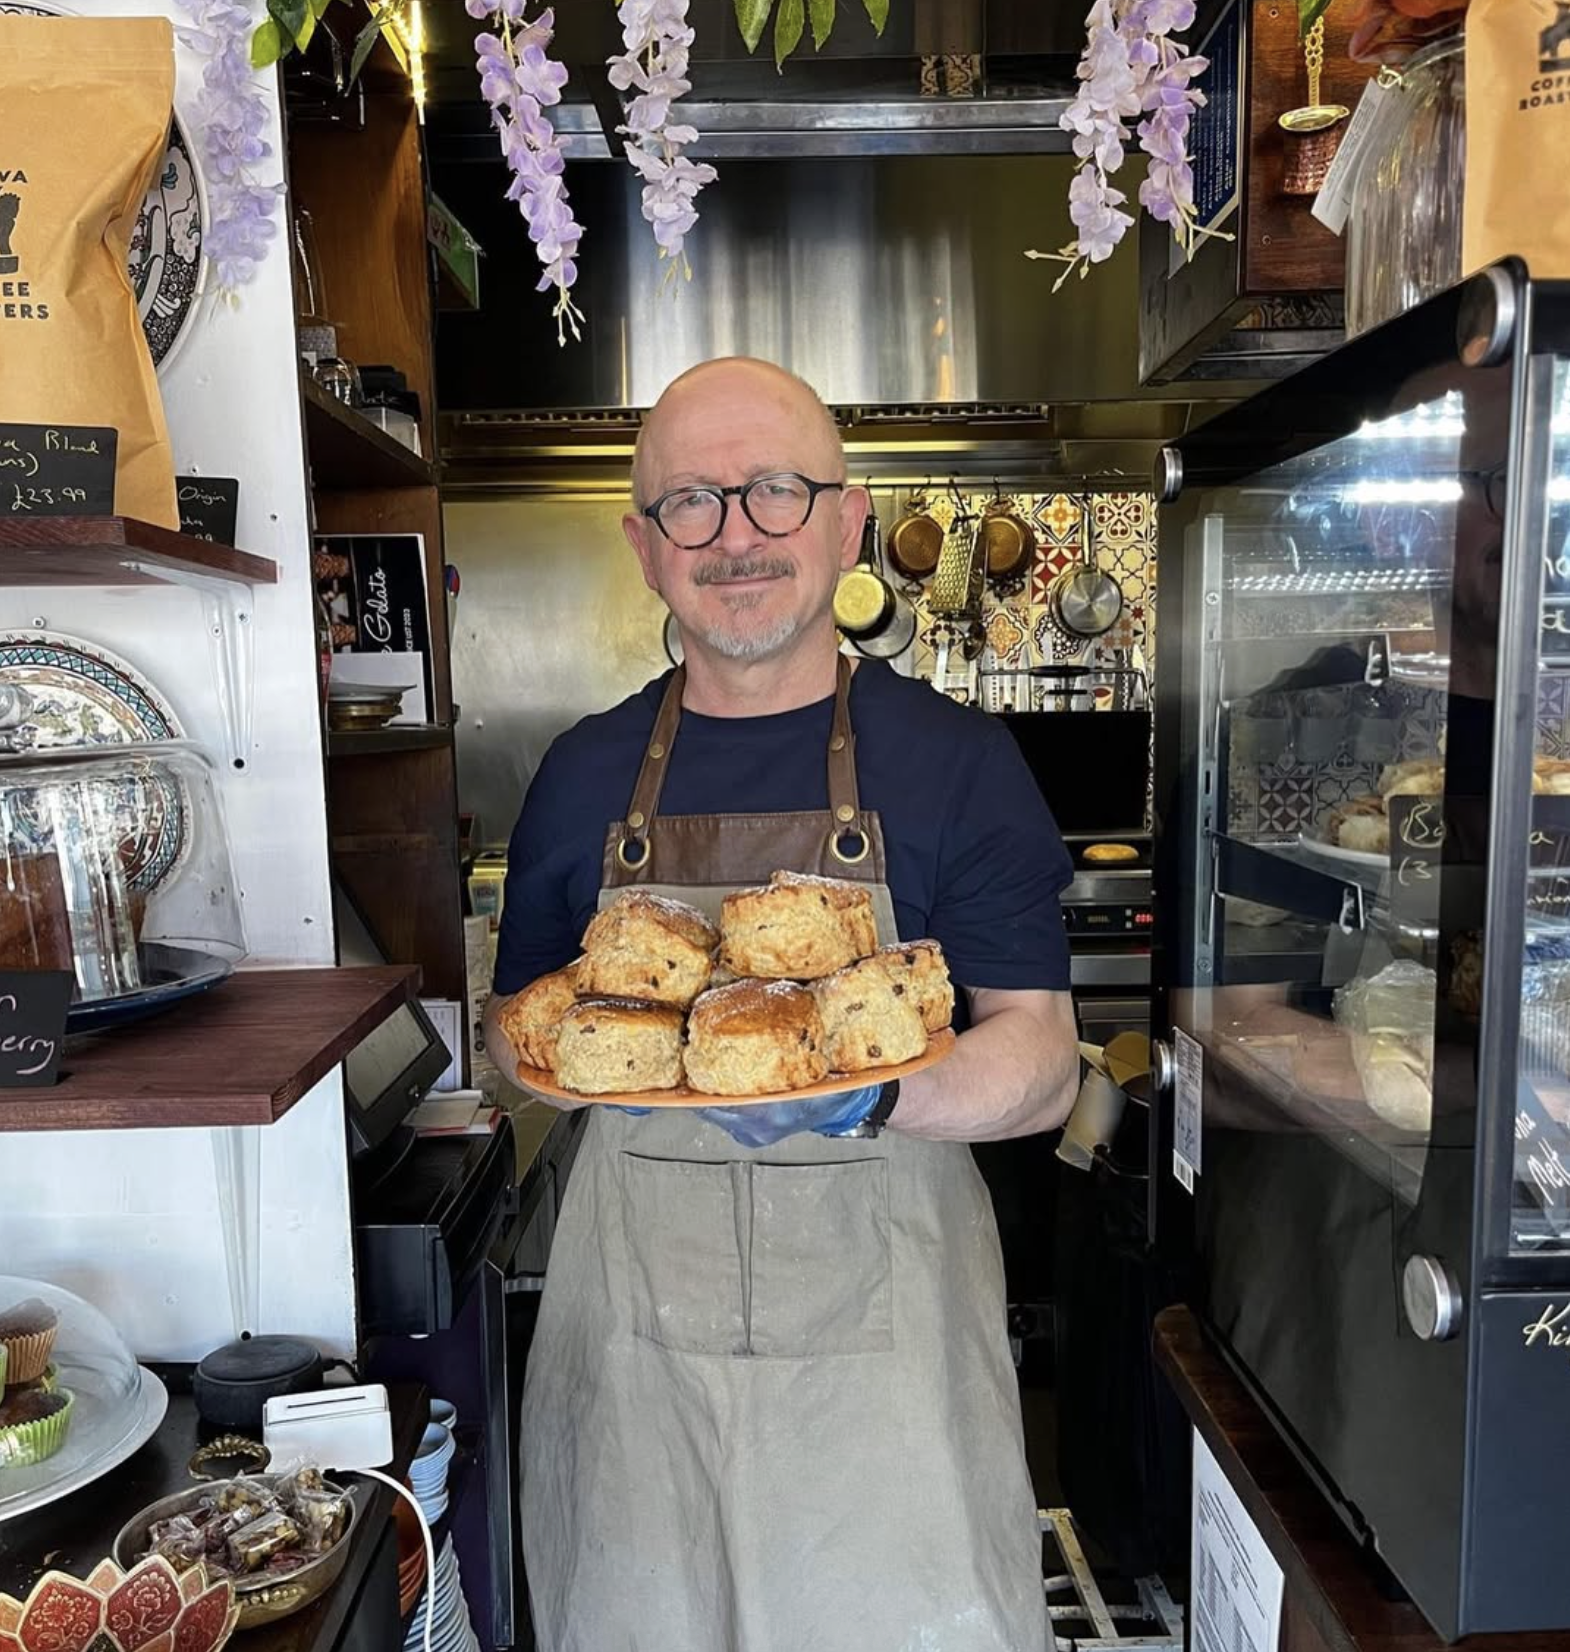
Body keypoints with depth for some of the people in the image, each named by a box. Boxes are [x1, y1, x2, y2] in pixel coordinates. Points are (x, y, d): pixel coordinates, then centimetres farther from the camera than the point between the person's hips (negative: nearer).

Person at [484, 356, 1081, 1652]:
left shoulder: (956, 759, -3)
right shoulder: (585, 774, 5)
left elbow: (1042, 1064, -6)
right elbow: (512, 1035, 13)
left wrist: (862, 1094, -24)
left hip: (882, 1301, -1)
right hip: (636, 1306, 2)